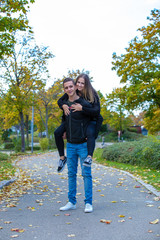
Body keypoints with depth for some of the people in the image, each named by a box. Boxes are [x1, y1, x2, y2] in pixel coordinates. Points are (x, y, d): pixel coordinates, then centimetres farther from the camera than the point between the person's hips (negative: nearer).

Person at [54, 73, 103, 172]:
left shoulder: (93, 95, -20)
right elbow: (60, 100, 1)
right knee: (57, 133, -10)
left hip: (89, 120, -5)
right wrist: (63, 105, -23)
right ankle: (62, 157, 1)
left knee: (90, 133, -40)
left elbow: (97, 111, -30)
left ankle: (89, 157, -42)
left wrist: (82, 108, -40)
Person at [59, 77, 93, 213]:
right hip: (70, 145, 6)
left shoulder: (84, 104, -9)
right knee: (71, 174, 10)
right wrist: (64, 132, 10)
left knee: (86, 174, -1)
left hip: (83, 144, -5)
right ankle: (72, 202, 19)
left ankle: (88, 203, 6)